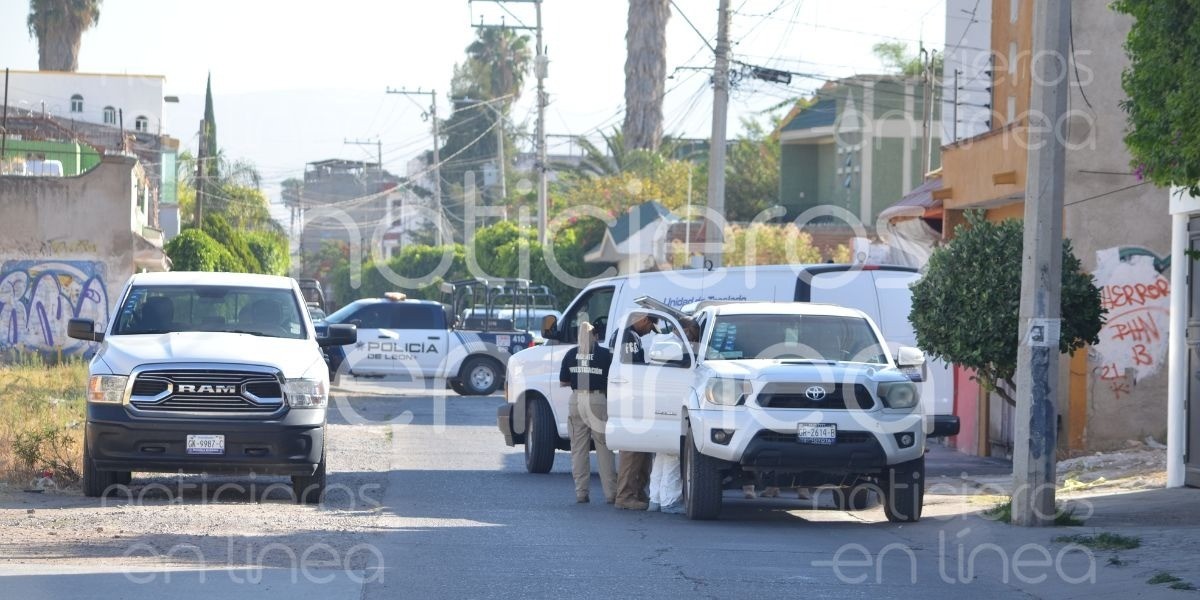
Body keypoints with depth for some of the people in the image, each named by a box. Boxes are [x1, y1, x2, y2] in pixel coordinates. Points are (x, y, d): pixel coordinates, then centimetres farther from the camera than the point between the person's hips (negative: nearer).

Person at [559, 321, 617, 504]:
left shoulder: (571, 354, 4)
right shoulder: (605, 354, -5)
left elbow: (563, 382, 8)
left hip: (576, 400, 3)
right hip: (597, 400, -2)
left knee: (579, 450, 9)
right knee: (604, 450, 3)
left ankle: (581, 492, 6)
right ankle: (610, 493, 1)